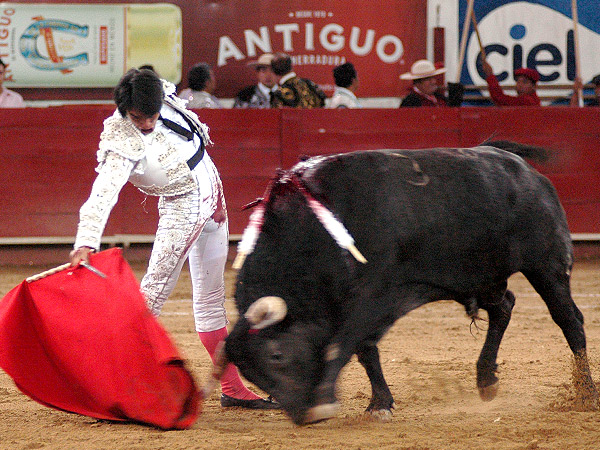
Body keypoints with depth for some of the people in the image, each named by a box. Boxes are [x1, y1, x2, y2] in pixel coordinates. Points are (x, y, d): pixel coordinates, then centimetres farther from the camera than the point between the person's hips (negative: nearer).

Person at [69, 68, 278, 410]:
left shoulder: (164, 97, -9)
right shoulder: (124, 143, -28)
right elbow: (105, 191, -40)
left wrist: (200, 134, 31)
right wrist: (86, 241, -52)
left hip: (211, 197, 7)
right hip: (182, 209, -7)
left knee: (211, 298, 12)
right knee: (155, 291, -18)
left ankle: (232, 388, 18)